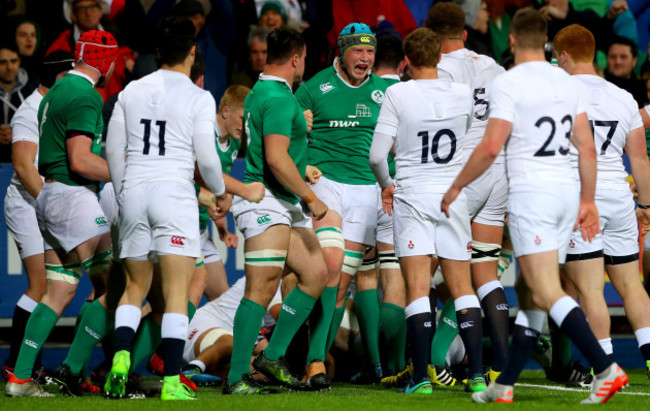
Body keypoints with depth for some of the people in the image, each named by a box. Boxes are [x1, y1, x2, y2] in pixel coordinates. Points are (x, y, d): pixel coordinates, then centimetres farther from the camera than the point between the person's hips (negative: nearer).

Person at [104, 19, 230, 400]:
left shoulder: (131, 91, 8)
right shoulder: (199, 97, -4)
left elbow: (114, 149, 12)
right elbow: (206, 157, -6)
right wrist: (221, 193, 12)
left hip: (134, 193, 4)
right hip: (175, 193, -4)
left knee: (135, 287, 15)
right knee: (177, 292, -2)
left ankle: (122, 356, -7)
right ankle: (172, 382, -7)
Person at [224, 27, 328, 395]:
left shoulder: (261, 93, 18)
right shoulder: (278, 99, -15)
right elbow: (276, 159, -23)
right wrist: (310, 197, -17)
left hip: (286, 207, 11)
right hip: (267, 204, -11)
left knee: (316, 274, 9)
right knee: (263, 289, -12)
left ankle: (273, 356, 12)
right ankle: (237, 378, -11)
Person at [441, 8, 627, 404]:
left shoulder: (508, 83, -9)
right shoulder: (567, 82, 10)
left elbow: (491, 148, -15)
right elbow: (587, 148, 10)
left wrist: (456, 186, -2)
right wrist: (588, 200, 19)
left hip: (531, 193, -7)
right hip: (567, 190, 7)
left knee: (547, 292, -10)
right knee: (532, 294, 11)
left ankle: (607, 369, -23)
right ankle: (505, 385, 15)